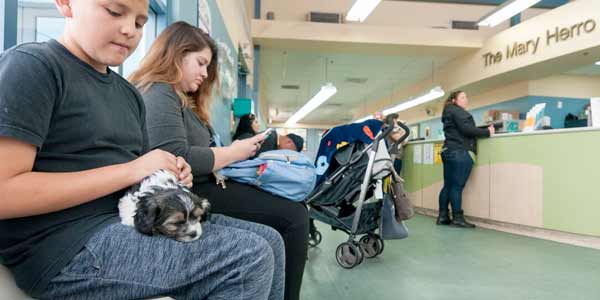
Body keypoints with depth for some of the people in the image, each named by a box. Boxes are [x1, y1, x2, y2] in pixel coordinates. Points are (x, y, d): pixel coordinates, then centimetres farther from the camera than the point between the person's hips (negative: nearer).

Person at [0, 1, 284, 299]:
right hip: (72, 245, -8)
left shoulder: (129, 94, 16)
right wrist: (130, 171, -18)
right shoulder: (31, 65, -8)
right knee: (251, 256, -19)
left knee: (268, 240, 4)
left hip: (134, 217, 8)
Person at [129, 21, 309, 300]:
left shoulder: (180, 98, 23)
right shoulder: (158, 94, -10)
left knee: (290, 207, 7)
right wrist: (234, 152, -12)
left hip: (200, 187, 11)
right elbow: (177, 161, -23)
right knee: (293, 215, -16)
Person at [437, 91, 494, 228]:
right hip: (460, 152, -10)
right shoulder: (458, 111, -5)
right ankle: (457, 218, -8)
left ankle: (443, 216, 7)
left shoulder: (449, 113, 24)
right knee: (457, 186, -9)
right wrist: (487, 132, -9)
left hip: (449, 151, 10)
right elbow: (466, 129, -17)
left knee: (448, 185, 7)